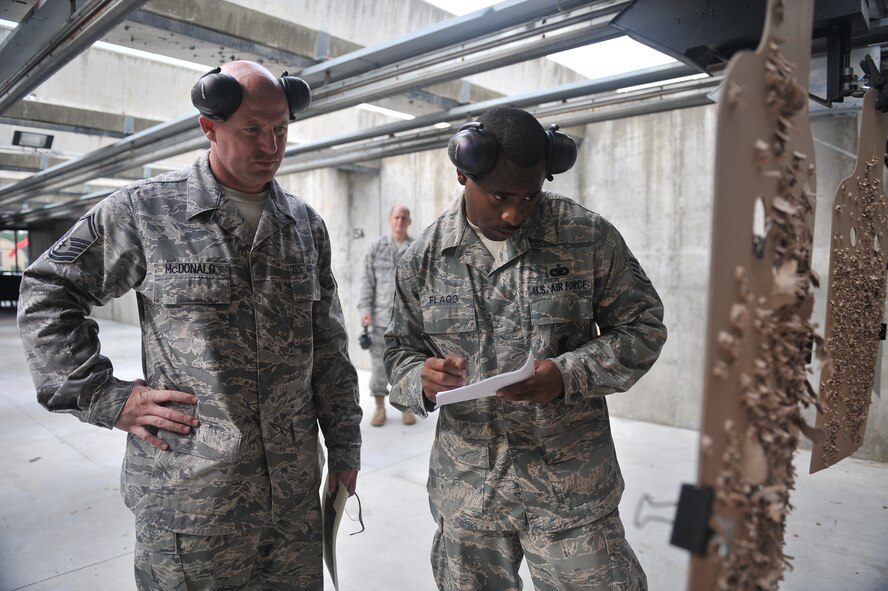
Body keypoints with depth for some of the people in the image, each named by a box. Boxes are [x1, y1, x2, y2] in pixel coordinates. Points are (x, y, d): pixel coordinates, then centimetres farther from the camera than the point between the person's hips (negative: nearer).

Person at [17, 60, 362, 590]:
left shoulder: (306, 224, 5)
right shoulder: (146, 210, -6)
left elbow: (329, 349, 8)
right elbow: (47, 294, 3)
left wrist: (344, 444, 9)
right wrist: (105, 398, -6)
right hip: (189, 496, -3)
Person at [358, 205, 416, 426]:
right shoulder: (376, 248, 4)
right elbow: (367, 281, 2)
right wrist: (364, 309, -6)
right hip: (380, 315, 0)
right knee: (379, 361, 3)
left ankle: (407, 407, 18)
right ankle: (379, 408, 15)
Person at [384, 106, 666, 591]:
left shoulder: (589, 237, -6)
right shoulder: (423, 257, -1)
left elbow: (642, 328, -1)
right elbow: (399, 350, 7)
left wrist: (567, 375, -18)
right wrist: (422, 380, -17)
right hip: (466, 491, 2)